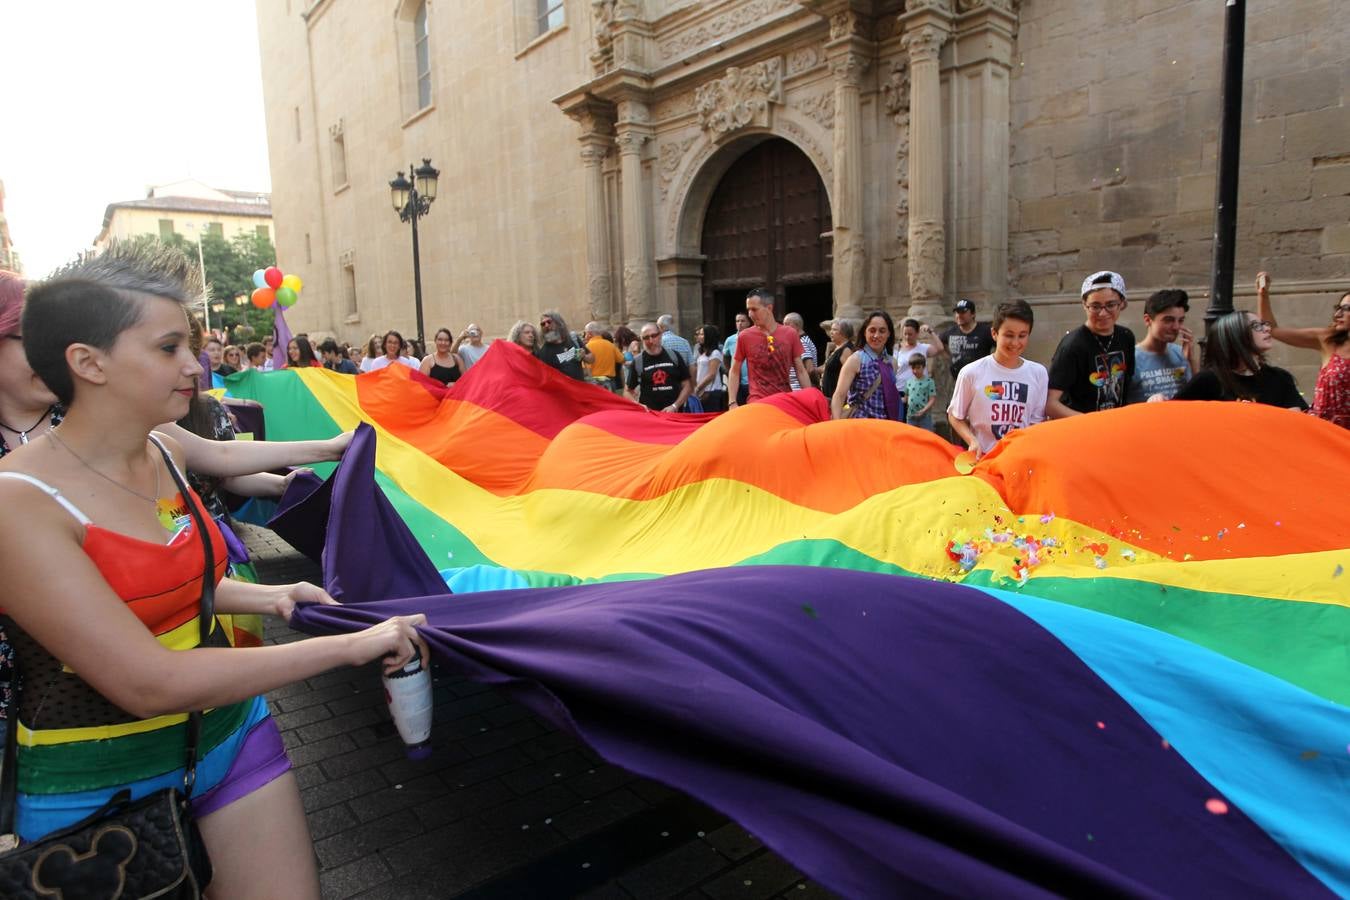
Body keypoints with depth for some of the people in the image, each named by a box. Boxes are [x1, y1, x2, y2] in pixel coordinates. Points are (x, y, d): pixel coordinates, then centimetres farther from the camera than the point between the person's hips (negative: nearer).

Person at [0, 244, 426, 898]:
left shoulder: (162, 453, -1)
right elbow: (147, 684, -28)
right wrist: (348, 646, -27)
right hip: (101, 788, -5)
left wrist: (265, 597, 3)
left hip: (231, 733, 6)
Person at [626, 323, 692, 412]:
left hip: (674, 413, 1)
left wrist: (675, 406, -7)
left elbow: (686, 386, 6)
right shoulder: (637, 362, 3)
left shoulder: (674, 357, 5)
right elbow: (629, 391, 7)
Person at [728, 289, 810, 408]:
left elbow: (801, 371, 8)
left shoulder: (790, 334, 3)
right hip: (757, 401, -1)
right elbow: (735, 372, 7)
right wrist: (732, 402, -2)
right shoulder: (744, 337, 0)